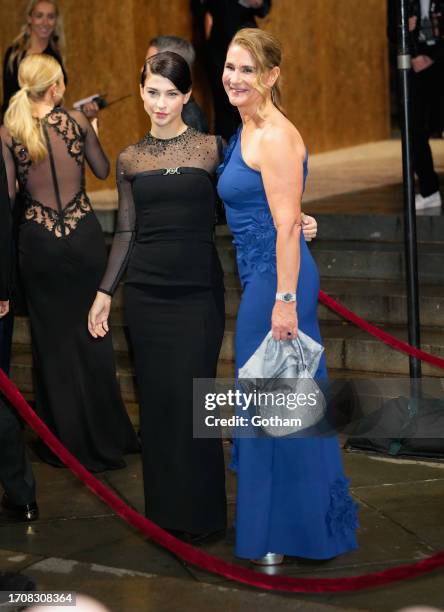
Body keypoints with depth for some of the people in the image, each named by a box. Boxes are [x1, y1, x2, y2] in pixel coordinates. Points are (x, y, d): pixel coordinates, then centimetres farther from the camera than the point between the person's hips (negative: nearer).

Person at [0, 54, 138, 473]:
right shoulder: (76, 121, -3)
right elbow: (103, 171, 10)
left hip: (38, 242, 0)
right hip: (84, 235, 0)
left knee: (52, 339, 10)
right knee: (91, 332, 13)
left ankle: (67, 437, 17)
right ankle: (103, 433, 21)